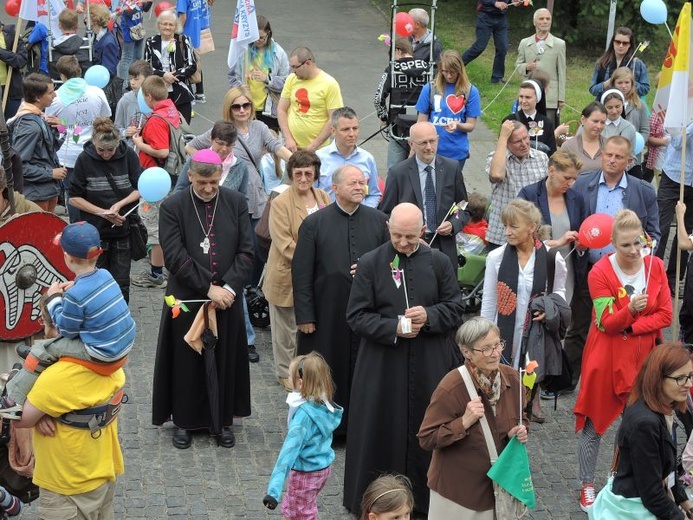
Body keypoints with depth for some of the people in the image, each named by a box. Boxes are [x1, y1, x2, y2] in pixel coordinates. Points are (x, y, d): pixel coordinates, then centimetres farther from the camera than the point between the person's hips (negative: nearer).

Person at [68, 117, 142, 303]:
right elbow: (74, 197, -5)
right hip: (95, 231, -1)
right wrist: (102, 212, -15)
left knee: (121, 282, 9)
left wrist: (120, 204, -17)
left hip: (123, 230, 1)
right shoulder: (85, 159, -10)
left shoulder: (128, 155, -7)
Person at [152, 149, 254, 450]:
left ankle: (222, 421, 24)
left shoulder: (236, 204, 0)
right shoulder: (172, 207, -6)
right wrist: (208, 288, -16)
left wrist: (229, 288, -14)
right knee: (186, 362, 8)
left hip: (227, 298, 2)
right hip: (187, 299, -2)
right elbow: (175, 256, -12)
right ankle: (184, 421, 23)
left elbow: (246, 252, -1)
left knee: (225, 361, 10)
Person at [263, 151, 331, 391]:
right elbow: (285, 245, -18)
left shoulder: (324, 198, 4)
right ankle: (285, 373, 25)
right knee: (286, 328, 9)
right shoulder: (280, 204, -13)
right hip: (287, 277, -5)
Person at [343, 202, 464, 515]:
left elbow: (456, 308, 4)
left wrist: (429, 315, -15)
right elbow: (356, 315, -4)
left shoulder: (438, 262, 2)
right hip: (382, 366, -1)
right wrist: (393, 328, -17)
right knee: (381, 432, 4)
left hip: (429, 365, 2)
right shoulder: (370, 263, -3)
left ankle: (425, 497, 20)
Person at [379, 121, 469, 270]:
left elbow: (464, 208, 12)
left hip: (445, 248, 2)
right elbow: (386, 214, 3)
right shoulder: (397, 173, -2)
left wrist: (453, 224, -8)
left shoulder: (452, 168, 4)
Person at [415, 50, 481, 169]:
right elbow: (421, 123, 3)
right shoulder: (430, 89, -1)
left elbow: (470, 126, 2)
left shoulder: (470, 91, -1)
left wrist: (457, 125, -19)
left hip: (457, 153, 0)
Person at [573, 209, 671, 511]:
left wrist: (631, 328, -15)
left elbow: (665, 316, -3)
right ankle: (587, 486, 17)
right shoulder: (600, 272, -13)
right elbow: (607, 323, -16)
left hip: (644, 356, 3)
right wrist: (630, 309, -35)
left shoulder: (655, 266, -3)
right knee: (594, 422, 5)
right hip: (607, 357, -3)